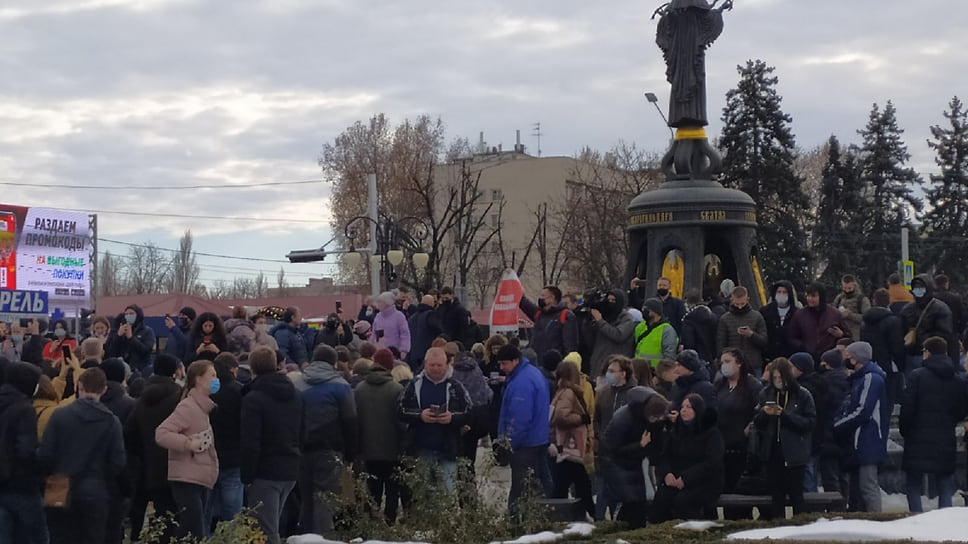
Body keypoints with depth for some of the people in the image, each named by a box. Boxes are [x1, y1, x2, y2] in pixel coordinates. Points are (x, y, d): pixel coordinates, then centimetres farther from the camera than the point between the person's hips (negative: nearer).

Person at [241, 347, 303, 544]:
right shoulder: (294, 396, 10)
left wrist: (246, 476, -10)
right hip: (291, 470, 7)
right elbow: (301, 433, 15)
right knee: (272, 526, 20)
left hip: (265, 471, -7)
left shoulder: (253, 399, -13)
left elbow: (250, 444, -16)